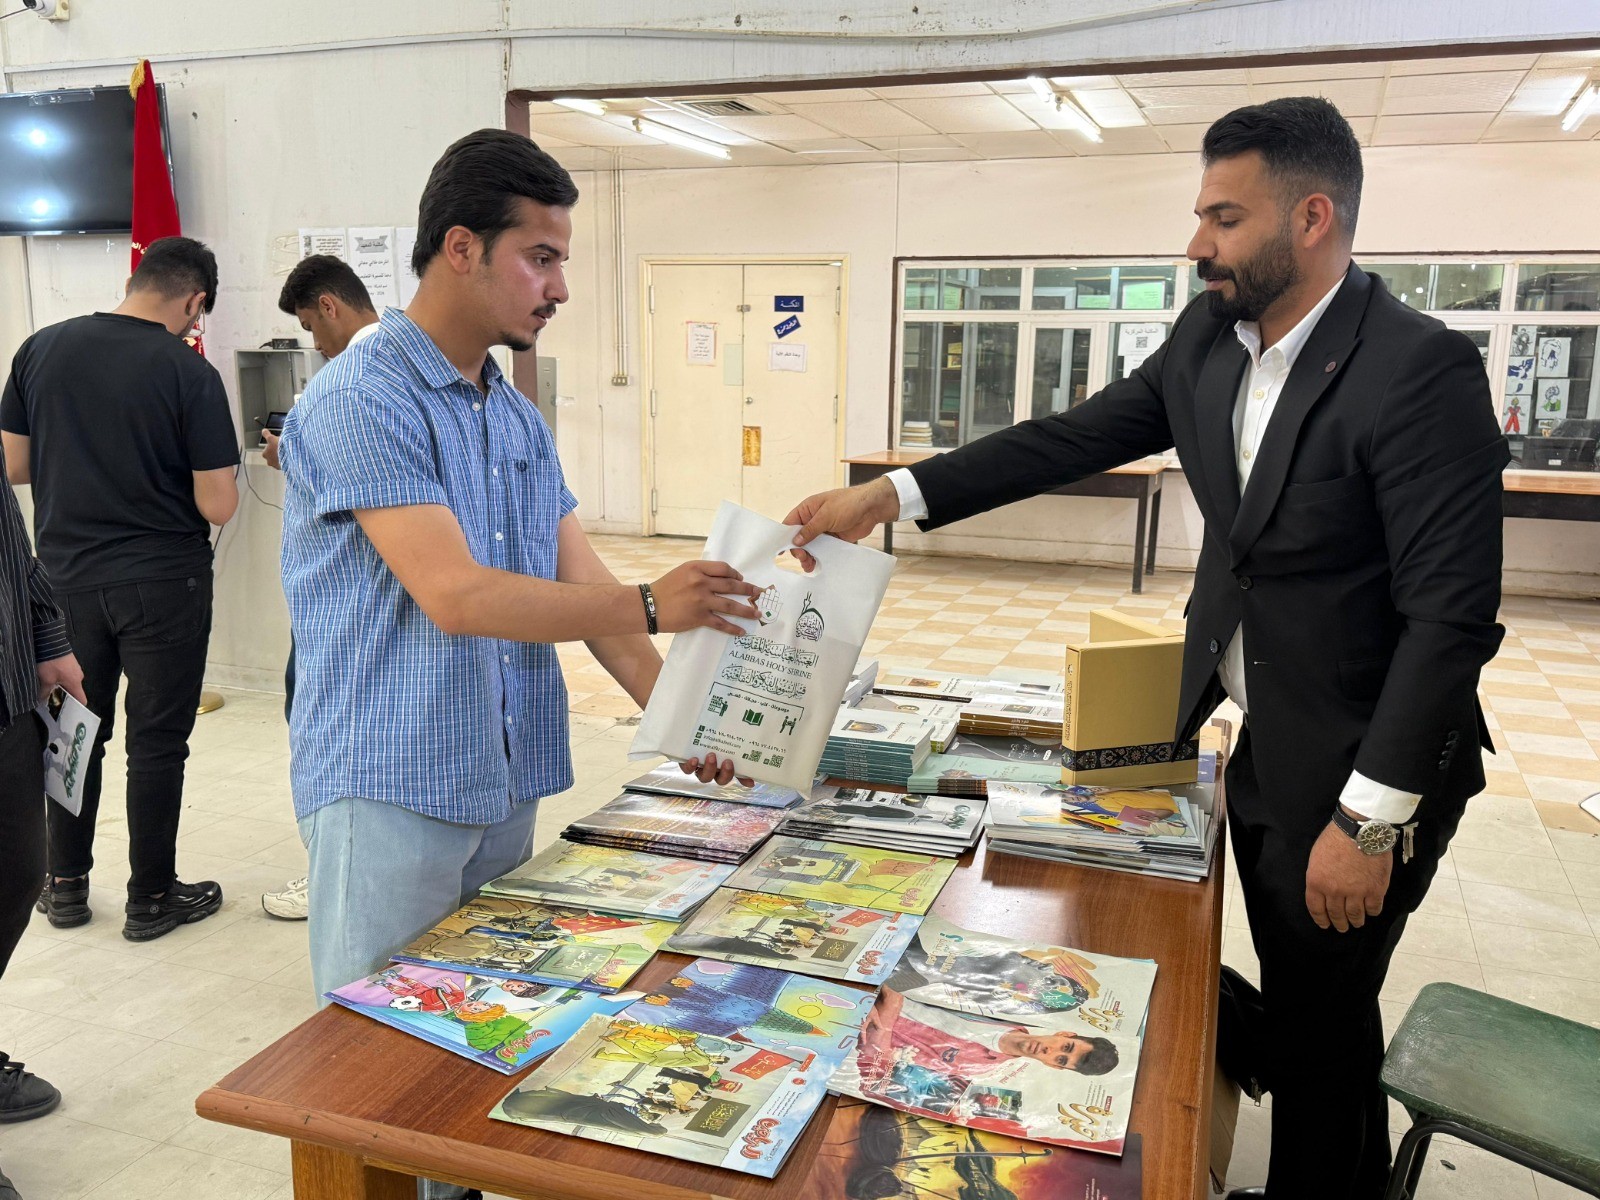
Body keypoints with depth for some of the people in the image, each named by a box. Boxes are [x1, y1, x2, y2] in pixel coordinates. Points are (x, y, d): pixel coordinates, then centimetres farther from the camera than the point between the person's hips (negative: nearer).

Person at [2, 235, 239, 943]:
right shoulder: (190, 375, -15)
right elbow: (217, 506, -14)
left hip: (66, 575, 5)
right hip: (162, 585, -4)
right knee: (157, 743, 7)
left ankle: (65, 885, 30)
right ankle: (151, 898, 18)